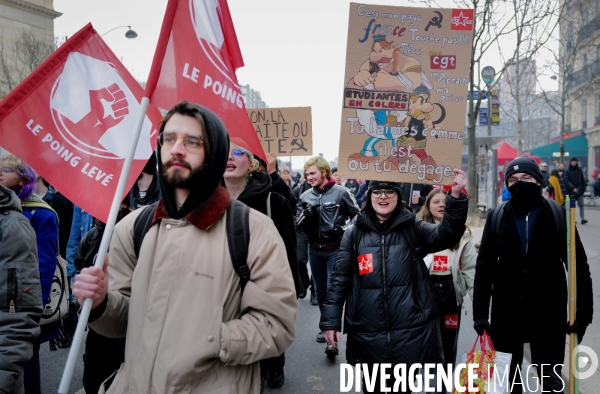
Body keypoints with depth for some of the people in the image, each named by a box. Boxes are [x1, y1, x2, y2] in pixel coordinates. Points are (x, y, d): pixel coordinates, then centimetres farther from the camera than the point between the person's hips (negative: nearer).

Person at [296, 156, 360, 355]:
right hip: (314, 249, 5)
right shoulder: (305, 196, 4)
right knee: (320, 291, 14)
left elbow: (357, 216, 1)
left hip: (335, 249, -4)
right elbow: (298, 223, 6)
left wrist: (345, 230, -11)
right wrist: (305, 215, -14)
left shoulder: (341, 192, -8)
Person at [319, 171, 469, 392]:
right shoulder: (355, 233, 3)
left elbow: (447, 235, -14)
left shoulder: (412, 228, 2)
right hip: (367, 333, 1)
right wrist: (331, 320, -3)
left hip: (409, 330, -1)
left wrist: (455, 196, -27)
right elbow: (340, 278, 3)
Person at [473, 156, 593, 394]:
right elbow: (484, 267, -3)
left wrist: (583, 312, -9)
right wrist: (480, 313, -7)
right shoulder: (496, 218, -3)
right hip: (506, 310, 2)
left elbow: (579, 266, -4)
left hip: (548, 311, -1)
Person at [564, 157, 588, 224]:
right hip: (571, 191, -1)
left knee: (581, 204, -6)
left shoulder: (579, 170, 7)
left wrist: (583, 188, 0)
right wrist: (573, 188, -21)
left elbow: (583, 180, 10)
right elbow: (566, 181, -11)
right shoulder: (567, 171, -1)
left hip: (579, 191, 2)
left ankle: (582, 219, -10)